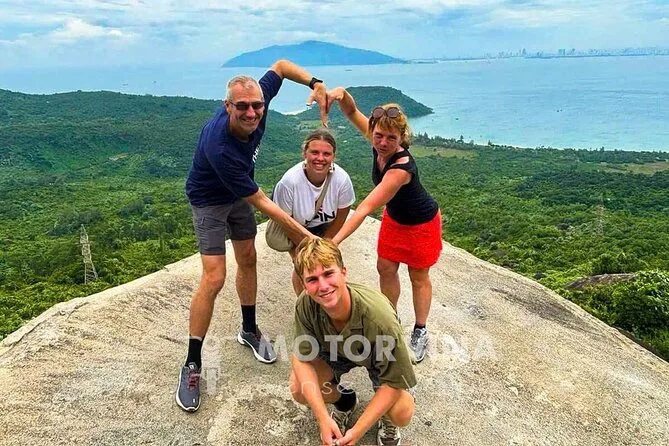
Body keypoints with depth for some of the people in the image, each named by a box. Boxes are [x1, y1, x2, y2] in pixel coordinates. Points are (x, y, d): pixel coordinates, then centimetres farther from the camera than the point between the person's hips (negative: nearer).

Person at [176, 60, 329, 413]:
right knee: (214, 278, -13)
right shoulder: (220, 148, -40)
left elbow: (280, 65, -4)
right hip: (209, 201, -7)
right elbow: (260, 203, -33)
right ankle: (192, 364, 2)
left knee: (248, 259, 14)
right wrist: (302, 235, -27)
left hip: (238, 194, 7)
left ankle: (249, 330, 35)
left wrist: (315, 83, -19)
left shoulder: (259, 102, -24)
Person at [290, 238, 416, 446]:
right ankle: (345, 400, 15)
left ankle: (384, 416, 15)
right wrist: (323, 419, -31)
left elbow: (395, 382, -30)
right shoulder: (306, 305, -32)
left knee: (402, 414, -25)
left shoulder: (379, 317, -42)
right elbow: (302, 358, -23)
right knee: (299, 389, -19)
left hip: (377, 358, -3)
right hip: (335, 352, 3)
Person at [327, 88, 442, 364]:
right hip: (394, 218, 7)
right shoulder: (379, 143, -20)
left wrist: (334, 241, -45)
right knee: (386, 270, 12)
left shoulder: (401, 168, -40)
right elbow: (353, 113, -10)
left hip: (421, 224, -6)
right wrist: (342, 95, -33)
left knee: (418, 277, 10)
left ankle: (420, 333, 29)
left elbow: (366, 208, -43)